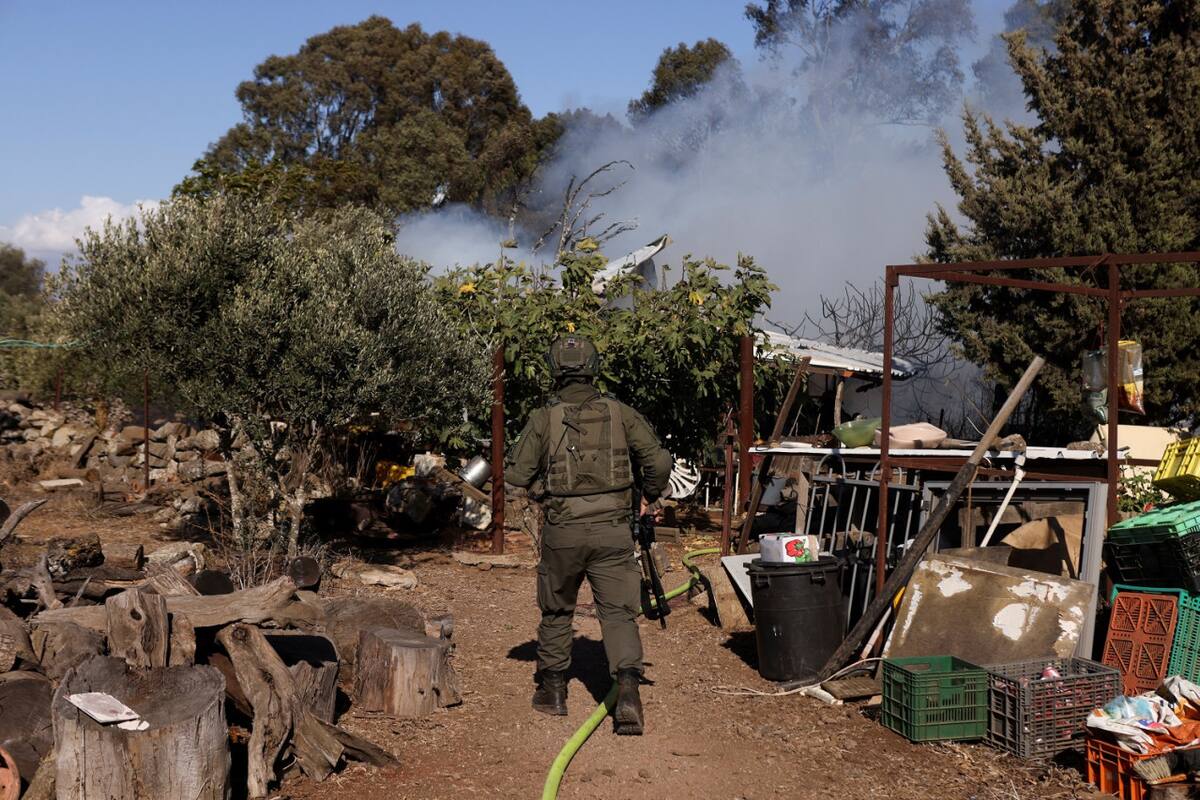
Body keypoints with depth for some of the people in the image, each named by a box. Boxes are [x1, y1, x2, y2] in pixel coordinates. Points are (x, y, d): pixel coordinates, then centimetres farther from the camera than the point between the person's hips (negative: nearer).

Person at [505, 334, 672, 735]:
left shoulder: (544, 419, -4)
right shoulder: (619, 413, -1)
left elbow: (516, 473, -4)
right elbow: (659, 461, -3)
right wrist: (651, 495, 15)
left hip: (562, 531, 0)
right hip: (612, 530, 0)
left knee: (556, 611, 18)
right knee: (618, 612, 2)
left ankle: (552, 688, 29)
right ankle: (627, 688, -15)